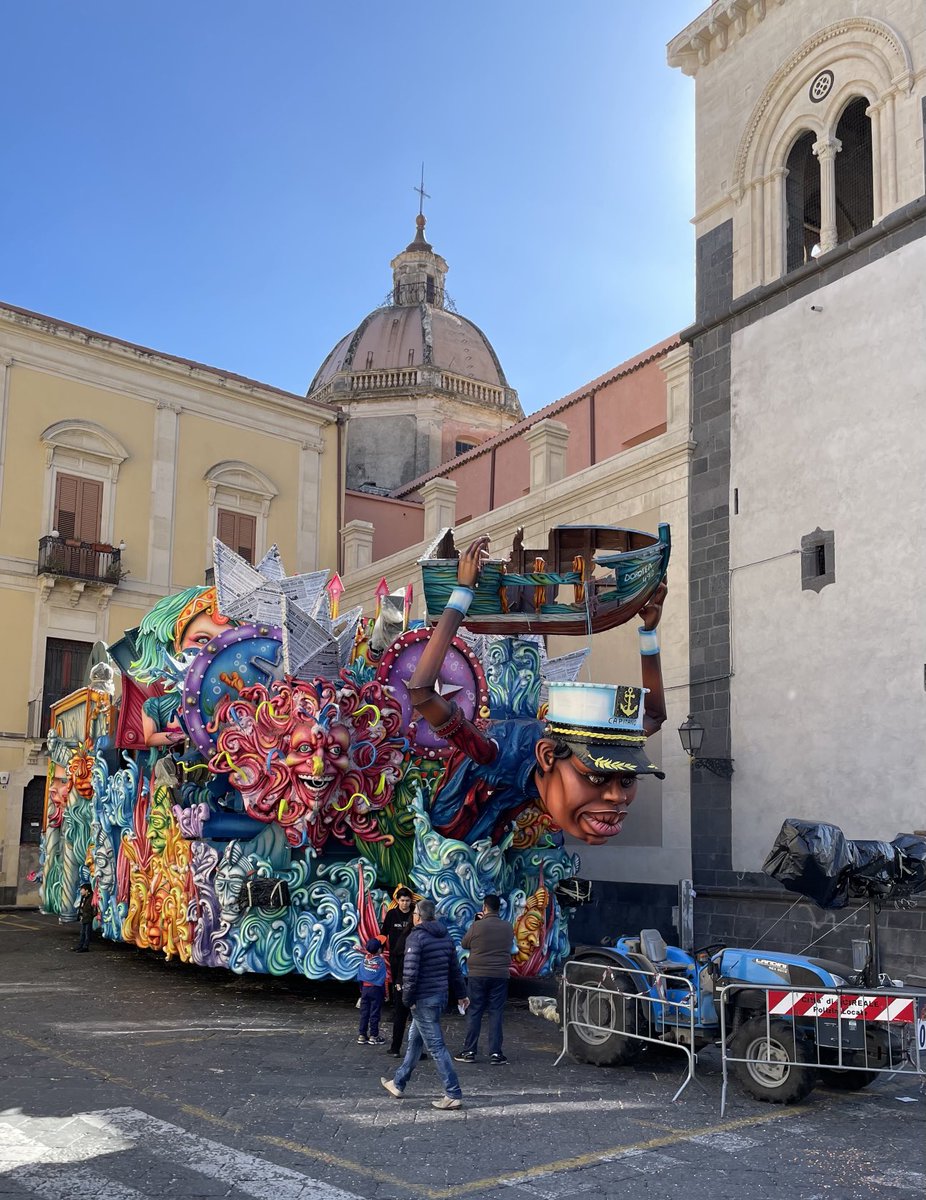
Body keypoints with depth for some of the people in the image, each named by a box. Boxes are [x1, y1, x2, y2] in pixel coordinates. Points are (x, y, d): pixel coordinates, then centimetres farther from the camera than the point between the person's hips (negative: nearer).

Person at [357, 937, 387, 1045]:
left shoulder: (364, 960, -1)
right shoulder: (381, 961, -11)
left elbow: (359, 977, 4)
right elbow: (382, 979, -9)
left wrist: (361, 989, 15)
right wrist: (384, 993, -1)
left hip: (365, 988, 4)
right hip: (376, 989, -4)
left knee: (364, 1012, 9)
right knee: (374, 1013, 2)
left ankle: (362, 1035, 13)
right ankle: (373, 1036, 5)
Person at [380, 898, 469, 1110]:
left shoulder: (416, 937, -15)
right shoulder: (446, 937, 9)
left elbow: (410, 973, -21)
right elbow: (455, 970, 14)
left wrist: (408, 998, -11)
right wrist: (461, 994, 20)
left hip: (423, 999, -9)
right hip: (441, 996, 9)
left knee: (436, 1046, -5)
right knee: (414, 1041, 21)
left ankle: (454, 1095, -5)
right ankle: (398, 1084, 33)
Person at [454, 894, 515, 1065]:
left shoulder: (477, 926, -11)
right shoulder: (508, 927, -1)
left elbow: (464, 944, 2)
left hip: (478, 975, -2)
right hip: (500, 975, 2)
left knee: (474, 1012, 6)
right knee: (496, 1013, 5)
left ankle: (469, 1051, 10)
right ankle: (495, 1053, 4)